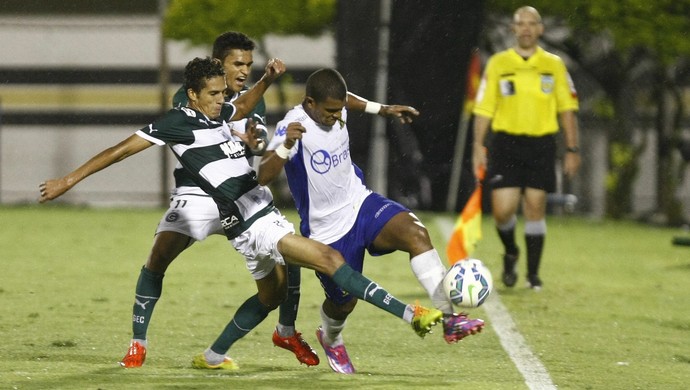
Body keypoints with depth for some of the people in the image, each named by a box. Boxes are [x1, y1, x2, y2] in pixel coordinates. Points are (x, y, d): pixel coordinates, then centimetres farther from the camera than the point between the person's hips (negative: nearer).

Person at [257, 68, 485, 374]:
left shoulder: (335, 109, -5)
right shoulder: (295, 126, -25)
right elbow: (264, 176, -39)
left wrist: (382, 110, 21)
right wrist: (286, 146, -55)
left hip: (360, 203, 5)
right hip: (328, 230, -5)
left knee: (415, 232, -25)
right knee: (344, 302, 11)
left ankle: (448, 318, -29)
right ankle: (331, 339, 50)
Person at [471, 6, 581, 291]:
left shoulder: (554, 65, 6)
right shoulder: (498, 64, 4)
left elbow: (567, 107, 9)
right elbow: (484, 108, 4)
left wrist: (572, 149, 4)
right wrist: (478, 145, -5)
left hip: (541, 144, 1)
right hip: (506, 142, 0)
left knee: (535, 207, -3)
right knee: (503, 210, -8)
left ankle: (533, 273, 9)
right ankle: (510, 253, 23)